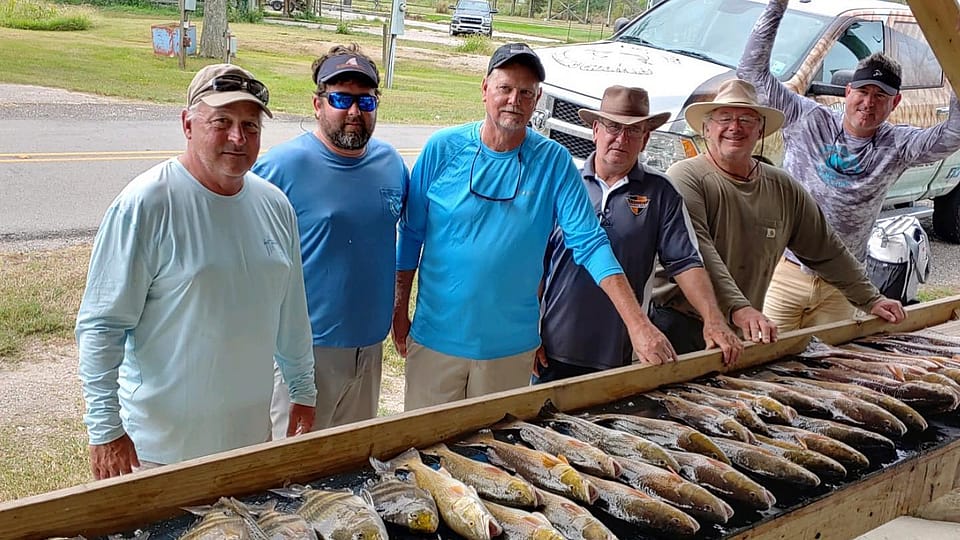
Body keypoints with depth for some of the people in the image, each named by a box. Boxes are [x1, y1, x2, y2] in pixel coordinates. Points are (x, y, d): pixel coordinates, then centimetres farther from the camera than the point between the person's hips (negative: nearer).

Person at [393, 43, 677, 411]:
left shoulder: (553, 162, -7)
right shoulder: (444, 147, -6)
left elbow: (590, 243, -11)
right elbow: (411, 232, 2)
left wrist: (639, 324, -20)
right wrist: (400, 308, 3)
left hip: (510, 347, 0)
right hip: (436, 336, 0)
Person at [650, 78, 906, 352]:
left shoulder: (784, 189, 11)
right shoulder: (686, 177, -9)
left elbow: (826, 250, 20)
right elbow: (697, 251, -22)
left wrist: (871, 300, 19)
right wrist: (738, 308, -32)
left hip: (741, 330, 5)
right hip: (678, 326, -5)